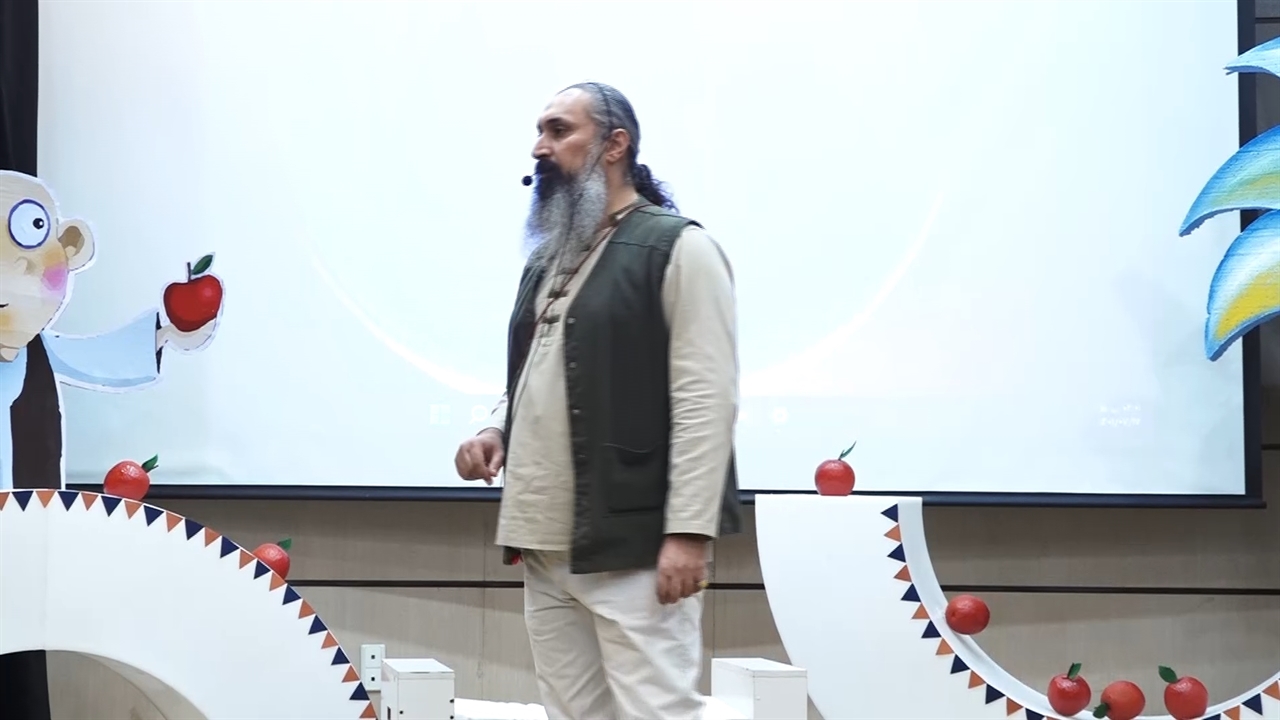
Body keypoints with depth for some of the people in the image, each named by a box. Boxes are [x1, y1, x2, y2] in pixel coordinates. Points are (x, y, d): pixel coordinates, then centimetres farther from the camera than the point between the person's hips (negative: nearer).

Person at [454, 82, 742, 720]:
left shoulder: (676, 248, -6)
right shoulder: (546, 259, 20)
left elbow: (705, 399, -13)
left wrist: (688, 531, -19)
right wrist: (496, 430, 6)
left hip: (633, 546, -8)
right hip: (547, 547, 8)